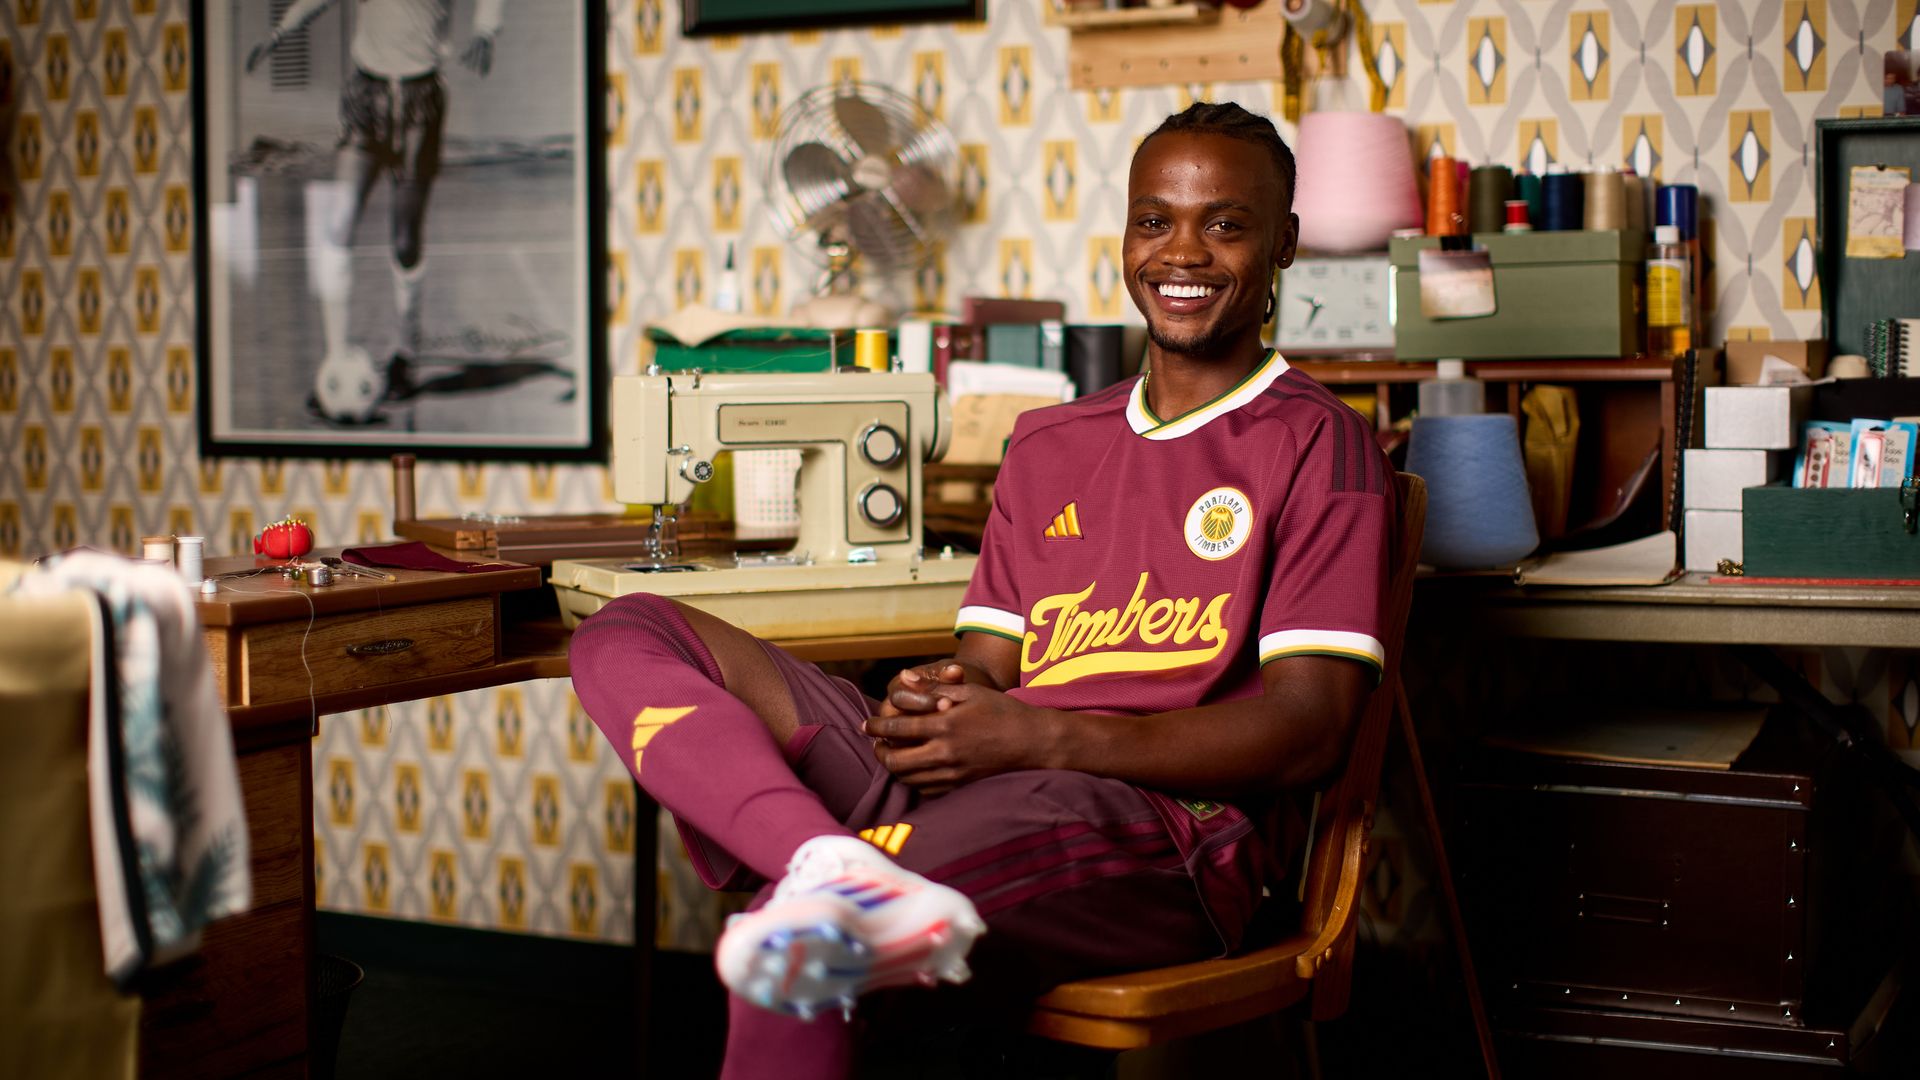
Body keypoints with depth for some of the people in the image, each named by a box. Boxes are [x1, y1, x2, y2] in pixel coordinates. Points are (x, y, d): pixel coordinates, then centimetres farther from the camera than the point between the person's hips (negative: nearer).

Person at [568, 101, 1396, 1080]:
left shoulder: (1318, 448, 5)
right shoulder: (1049, 446, 26)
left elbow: (1309, 727, -6)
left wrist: (1038, 737, -15)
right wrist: (938, 699, -6)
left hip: (1157, 829, -7)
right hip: (959, 785, 7)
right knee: (628, 635, -11)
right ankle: (839, 870, -34)